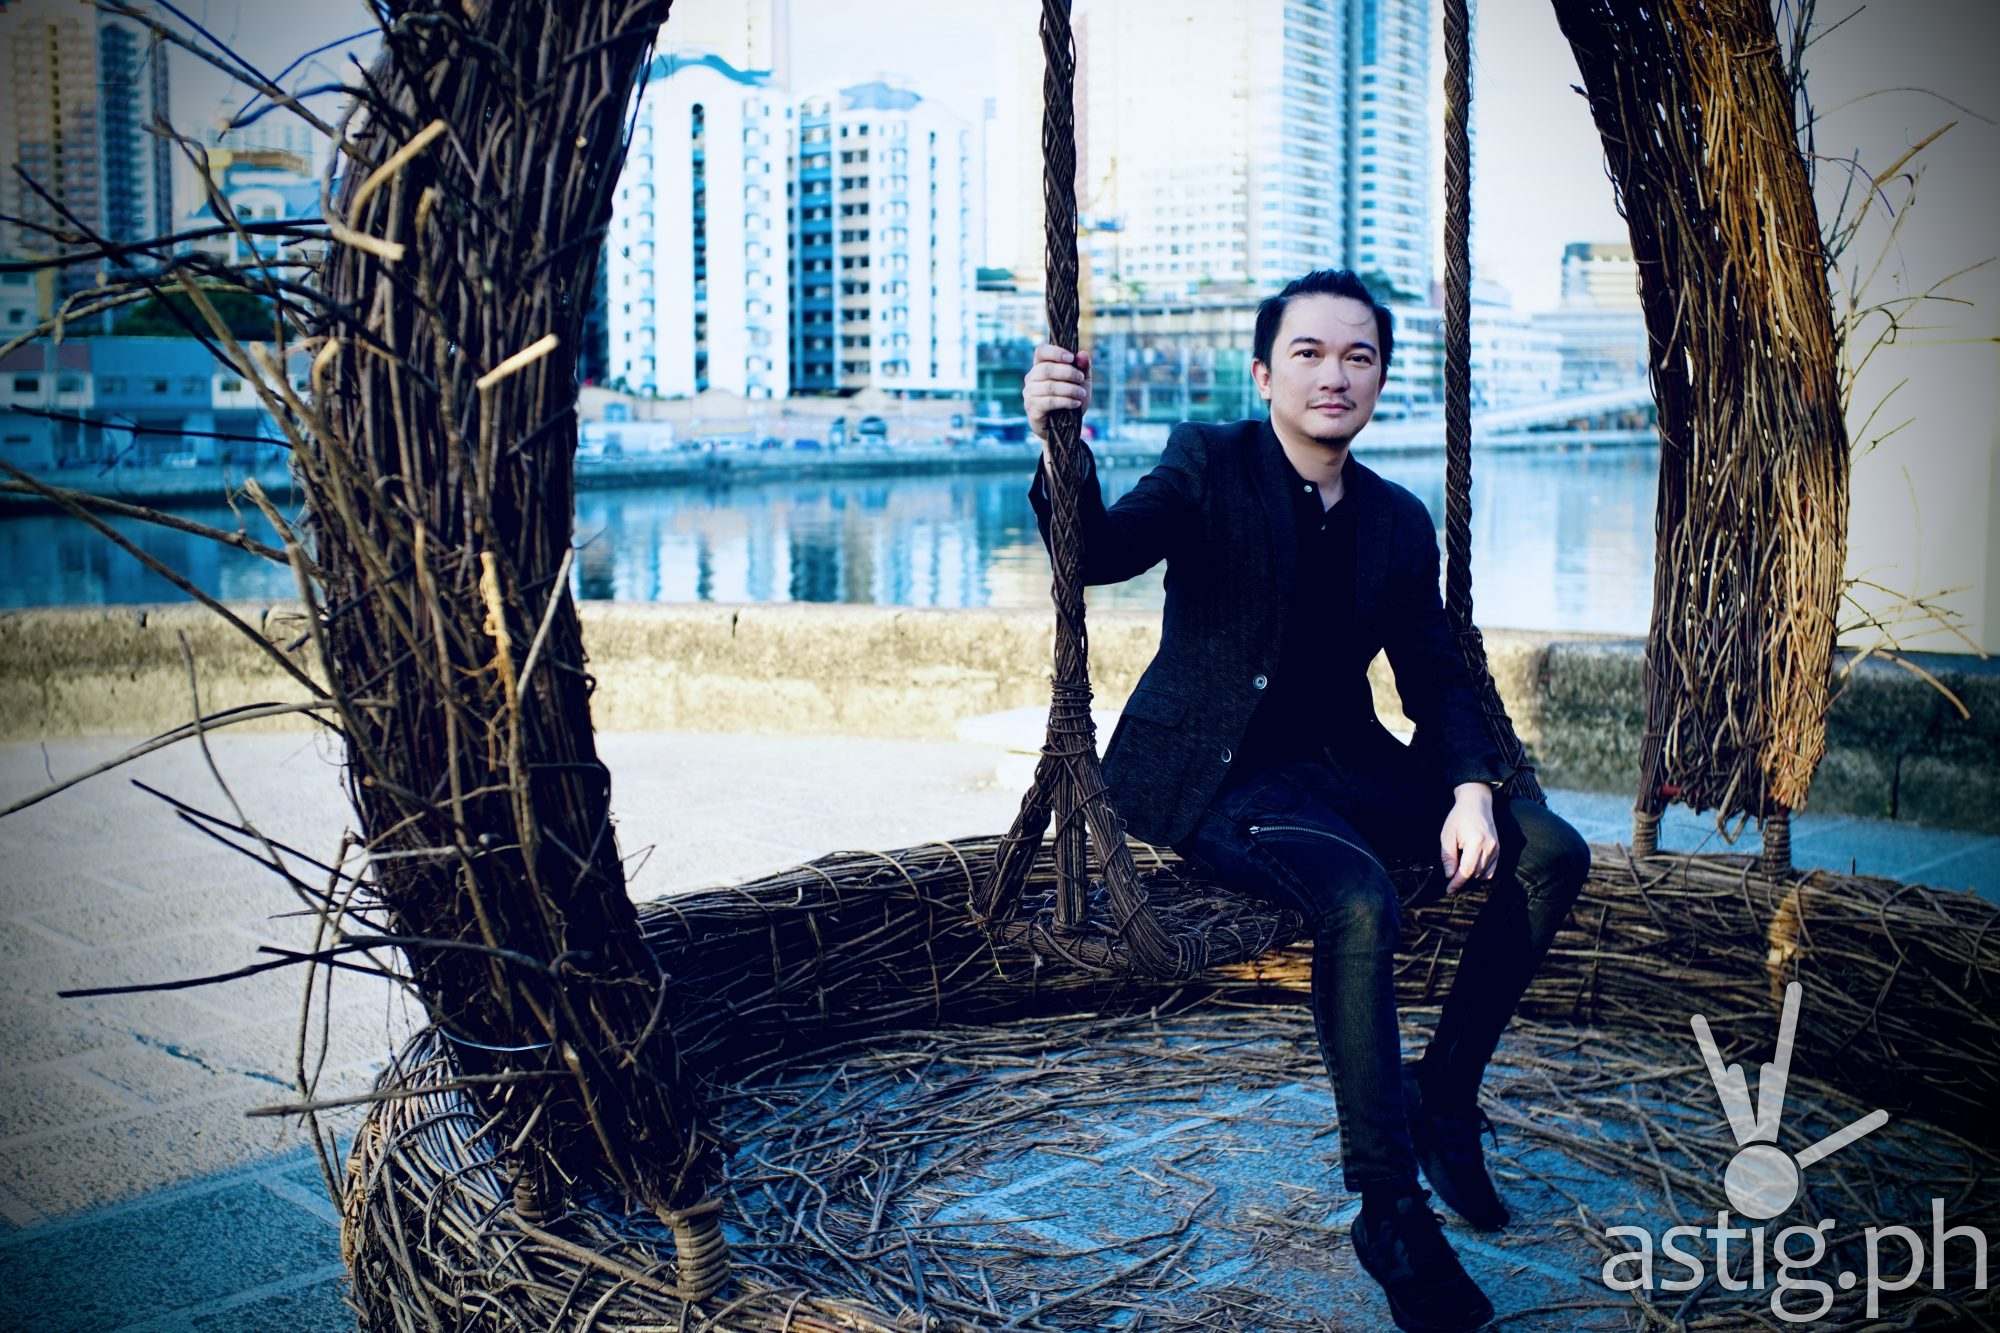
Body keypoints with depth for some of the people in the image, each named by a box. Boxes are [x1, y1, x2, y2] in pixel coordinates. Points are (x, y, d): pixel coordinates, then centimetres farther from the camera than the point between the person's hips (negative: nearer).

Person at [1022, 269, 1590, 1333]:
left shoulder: (1398, 520, 10)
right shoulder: (1211, 465, -4)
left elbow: (1436, 676, 11)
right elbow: (1099, 553, -21)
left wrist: (1472, 789, -8)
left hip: (1340, 762, 7)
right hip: (1212, 773, -6)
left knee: (1550, 853, -7)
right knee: (1358, 899, -33)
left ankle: (1442, 1093, 8)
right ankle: (1387, 1204, -19)